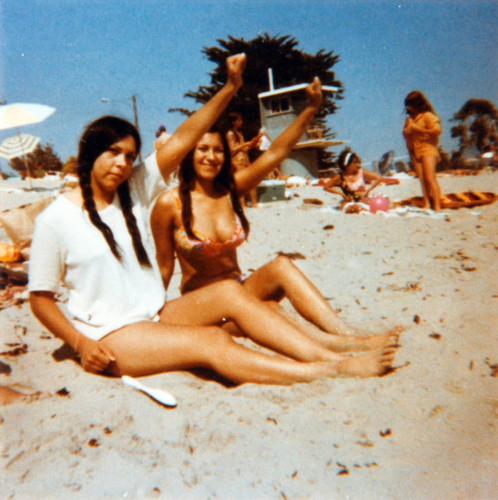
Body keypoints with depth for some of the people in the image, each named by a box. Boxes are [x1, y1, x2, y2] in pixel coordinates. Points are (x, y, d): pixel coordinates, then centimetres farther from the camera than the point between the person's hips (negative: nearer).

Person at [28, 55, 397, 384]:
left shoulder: (134, 190, 5)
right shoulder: (55, 219, -6)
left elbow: (183, 139, -1)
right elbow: (40, 298, -2)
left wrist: (230, 88, -6)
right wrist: (81, 344, -14)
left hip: (155, 315, 5)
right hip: (110, 335, -5)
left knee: (229, 292, -20)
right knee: (212, 342, -26)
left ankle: (336, 356, -24)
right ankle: (331, 374, -29)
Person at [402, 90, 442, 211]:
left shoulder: (427, 115, -4)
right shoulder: (409, 118, 17)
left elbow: (437, 130, -14)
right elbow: (405, 132, 27)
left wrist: (418, 129, -12)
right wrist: (407, 131, 3)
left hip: (427, 148, -6)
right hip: (414, 151, 6)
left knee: (430, 178, -15)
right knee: (422, 179, -2)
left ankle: (437, 206, -17)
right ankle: (426, 203, -5)